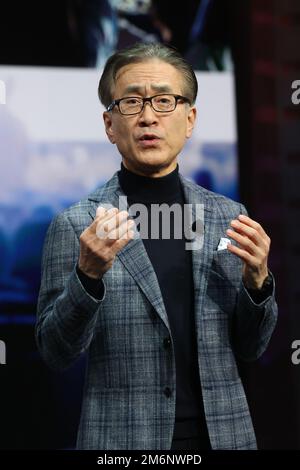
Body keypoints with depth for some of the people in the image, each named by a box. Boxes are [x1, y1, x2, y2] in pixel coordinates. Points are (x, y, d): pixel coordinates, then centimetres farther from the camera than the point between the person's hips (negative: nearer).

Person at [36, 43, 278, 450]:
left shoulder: (228, 217, 0)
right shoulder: (76, 225, -8)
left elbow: (249, 349, 4)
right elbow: (56, 353, -7)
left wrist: (256, 279, -13)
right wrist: (89, 274, -22)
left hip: (223, 433, 3)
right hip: (122, 438, -2)